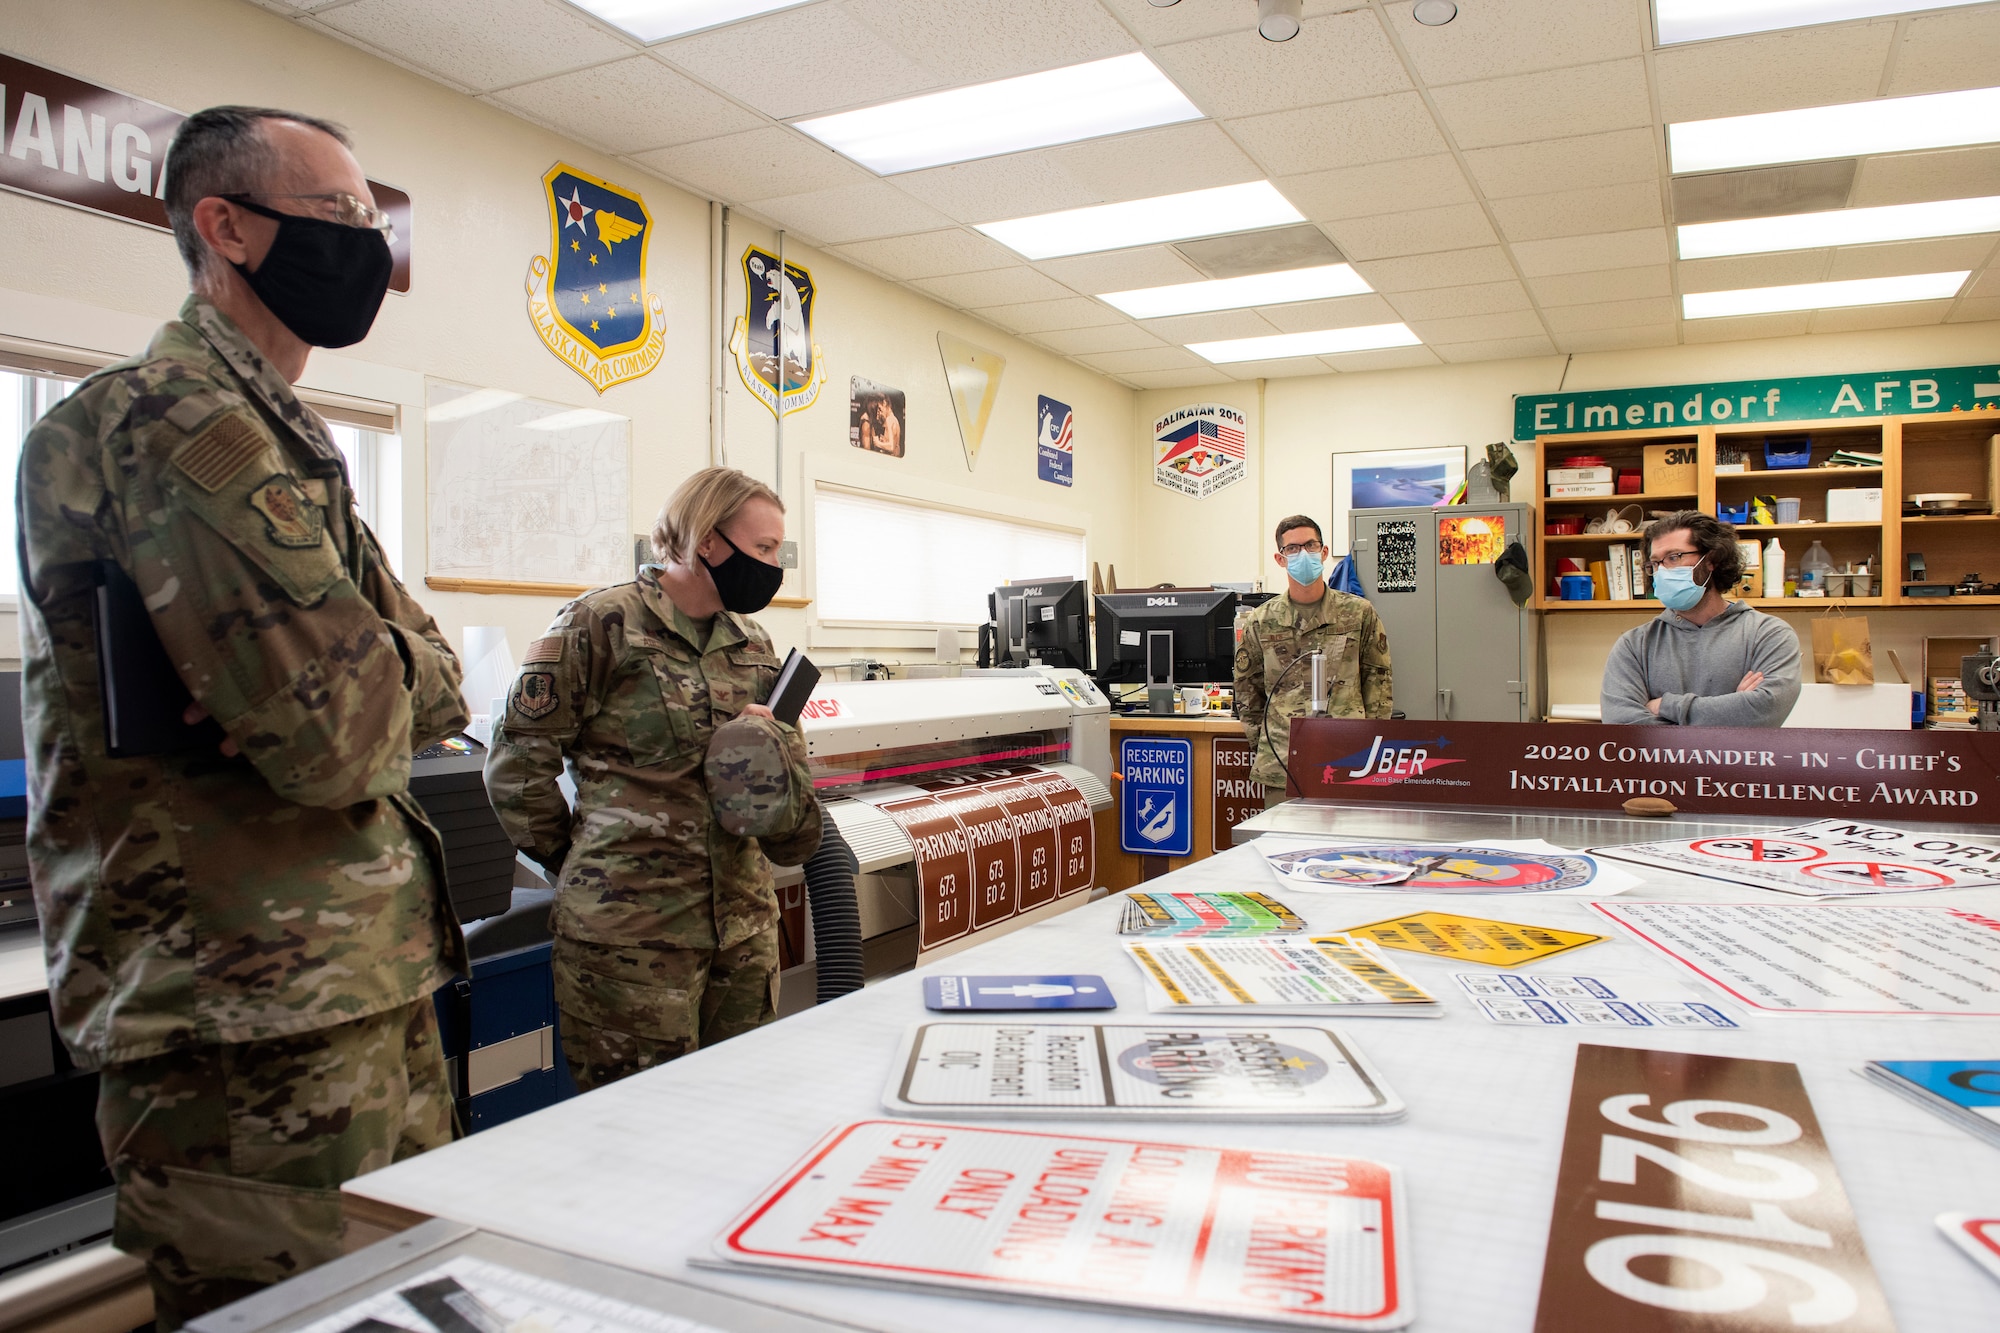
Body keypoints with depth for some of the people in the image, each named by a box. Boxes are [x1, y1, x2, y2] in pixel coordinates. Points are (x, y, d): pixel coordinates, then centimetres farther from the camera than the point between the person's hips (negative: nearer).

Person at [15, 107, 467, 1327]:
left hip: (369, 987, 10)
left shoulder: (279, 436, 18)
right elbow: (342, 729, -24)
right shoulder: (174, 419, -15)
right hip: (255, 1018, -10)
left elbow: (437, 688, 13)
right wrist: (380, 681, -3)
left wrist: (368, 678, -8)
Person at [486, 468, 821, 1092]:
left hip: (746, 923, 6)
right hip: (632, 930, -6)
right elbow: (517, 764, -5)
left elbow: (790, 753, 21)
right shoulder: (601, 624, -8)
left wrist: (772, 744, -3)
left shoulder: (752, 643, 12)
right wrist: (582, 867, 2)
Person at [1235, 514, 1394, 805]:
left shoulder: (1358, 613, 6)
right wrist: (1261, 741, 8)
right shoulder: (1261, 622, 8)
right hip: (1281, 762, 1)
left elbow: (1378, 678, 9)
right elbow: (1247, 687, 15)